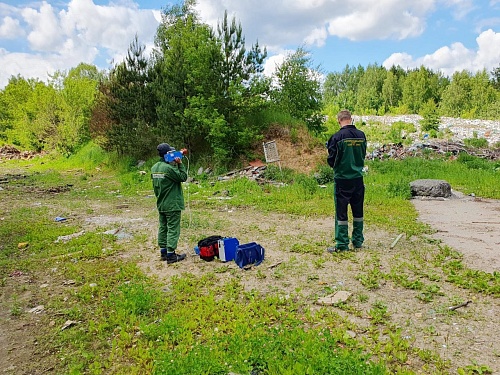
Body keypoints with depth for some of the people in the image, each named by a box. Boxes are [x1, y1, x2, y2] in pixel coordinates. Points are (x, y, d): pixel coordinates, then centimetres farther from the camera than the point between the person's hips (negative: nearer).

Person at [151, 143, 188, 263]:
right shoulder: (169, 168, -20)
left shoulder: (154, 168, 6)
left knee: (163, 228, 15)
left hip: (160, 204, 8)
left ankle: (163, 252, 22)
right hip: (172, 205, -8)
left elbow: (155, 186, 12)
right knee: (173, 229, -1)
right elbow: (183, 177, -13)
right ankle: (171, 255, 2)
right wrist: (180, 164, -11)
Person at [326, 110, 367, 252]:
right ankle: (358, 241, 24)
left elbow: (331, 160, -10)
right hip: (358, 178, 5)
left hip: (342, 178, -5)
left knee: (341, 212, 2)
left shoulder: (337, 137, -15)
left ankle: (342, 244, 6)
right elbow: (363, 155, 13)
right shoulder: (361, 135, 1)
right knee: (358, 211, 15)